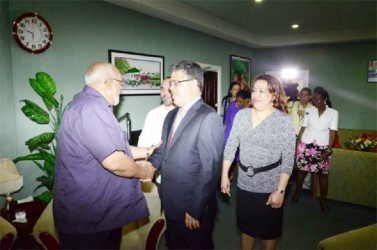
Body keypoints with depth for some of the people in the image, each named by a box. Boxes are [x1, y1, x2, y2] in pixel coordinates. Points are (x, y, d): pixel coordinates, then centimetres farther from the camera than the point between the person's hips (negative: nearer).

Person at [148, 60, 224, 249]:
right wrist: (150, 164, -8)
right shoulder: (171, 115, 9)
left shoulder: (208, 118, -19)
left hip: (193, 208, -7)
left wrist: (195, 210, -20)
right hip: (170, 204, 8)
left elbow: (210, 170, -22)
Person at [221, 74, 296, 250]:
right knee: (246, 226, 20)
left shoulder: (284, 121, -12)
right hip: (244, 183, 3)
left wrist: (280, 190, -15)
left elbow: (288, 160, -12)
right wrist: (224, 175, 2)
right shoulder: (241, 115, -2)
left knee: (268, 230, 16)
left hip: (269, 186, -3)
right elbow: (231, 146, 2)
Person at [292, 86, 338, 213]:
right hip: (306, 145, 1)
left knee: (323, 174, 5)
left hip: (323, 147, -1)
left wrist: (328, 151, -10)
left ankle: (323, 201, 19)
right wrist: (297, 145, -2)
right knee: (302, 170, 8)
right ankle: (297, 193, 29)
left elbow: (332, 133, -5)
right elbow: (303, 128, 1)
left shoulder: (333, 113, -4)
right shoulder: (309, 110, -1)